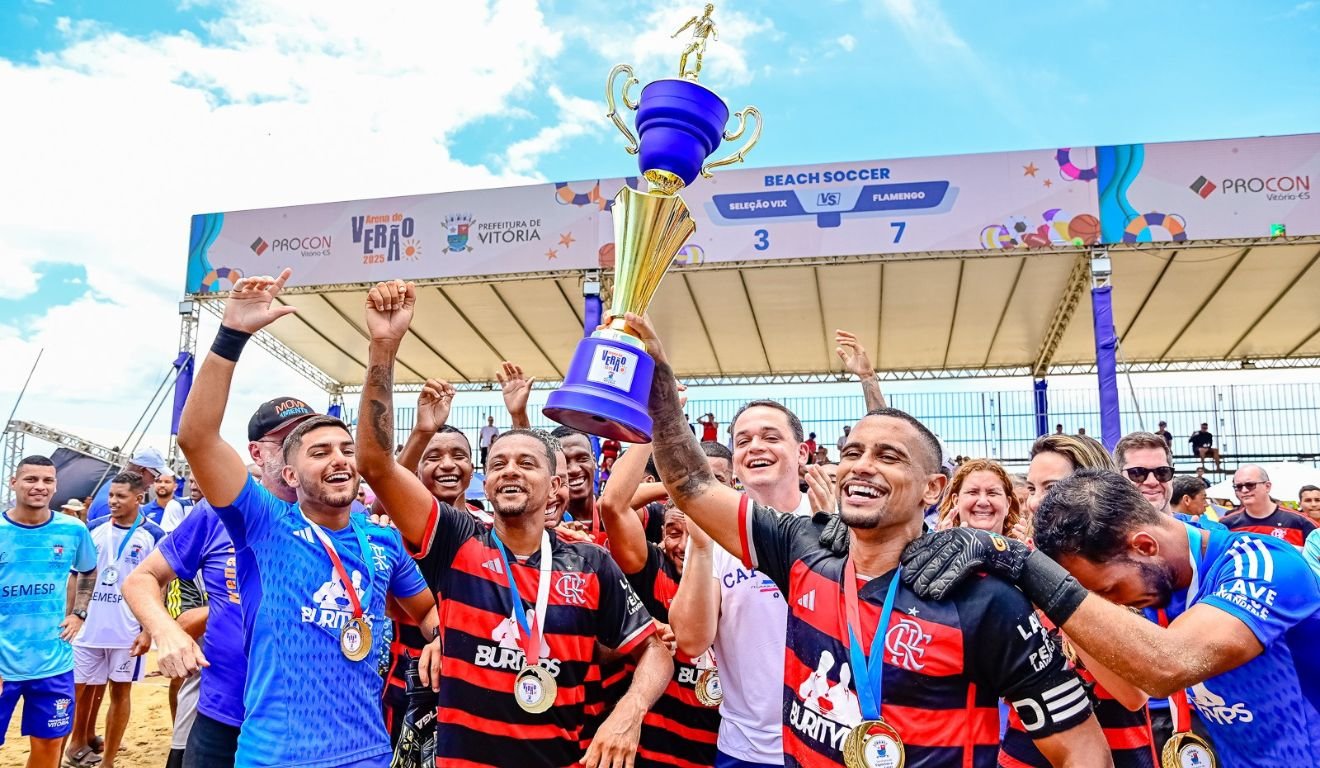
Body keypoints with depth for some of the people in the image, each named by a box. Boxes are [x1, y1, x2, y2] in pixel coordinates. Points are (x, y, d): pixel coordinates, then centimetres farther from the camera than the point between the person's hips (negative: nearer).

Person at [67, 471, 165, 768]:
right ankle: (78, 742, 33)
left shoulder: (153, 536, -6)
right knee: (82, 689, 11)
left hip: (128, 631, -3)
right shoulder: (94, 528, 3)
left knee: (121, 691, 7)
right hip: (88, 627, 3)